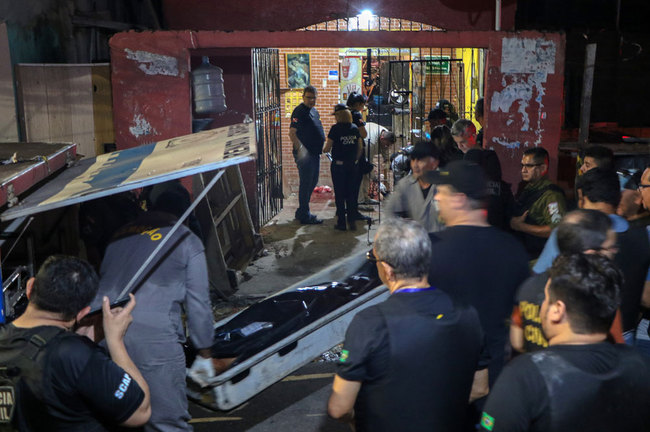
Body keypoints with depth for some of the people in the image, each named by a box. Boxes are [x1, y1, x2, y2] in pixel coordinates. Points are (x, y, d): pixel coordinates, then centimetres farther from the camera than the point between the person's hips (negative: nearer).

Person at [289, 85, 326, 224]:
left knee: (312, 182, 15)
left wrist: (322, 146, 22)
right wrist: (300, 148, -30)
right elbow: (292, 133, -20)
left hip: (314, 153, 10)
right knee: (306, 184, -4)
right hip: (304, 154, -10)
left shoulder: (313, 111, 15)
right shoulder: (299, 111, -13)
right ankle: (305, 216, 3)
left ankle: (302, 212, 26)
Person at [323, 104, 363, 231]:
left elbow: (327, 148, -9)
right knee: (351, 193, 12)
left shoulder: (335, 129, -12)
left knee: (340, 194, 4)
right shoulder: (355, 128, 3)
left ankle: (341, 223, 7)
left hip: (339, 165, -4)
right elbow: (360, 147, 7)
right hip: (353, 165, 4)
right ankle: (352, 221, 14)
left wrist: (324, 150, 12)